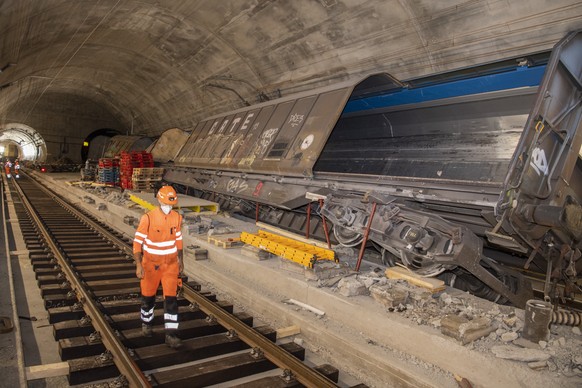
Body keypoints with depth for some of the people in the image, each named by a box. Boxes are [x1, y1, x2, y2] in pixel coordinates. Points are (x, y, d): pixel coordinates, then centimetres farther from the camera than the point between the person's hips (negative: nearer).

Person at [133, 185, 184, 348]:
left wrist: (181, 259, 15)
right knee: (148, 297, 15)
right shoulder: (148, 218, -17)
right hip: (151, 264, -2)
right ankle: (146, 323, 42)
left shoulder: (176, 217, -3)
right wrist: (138, 265, -17)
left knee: (171, 298, -2)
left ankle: (171, 335, 5)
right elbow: (137, 242, -13)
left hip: (170, 264, 2)